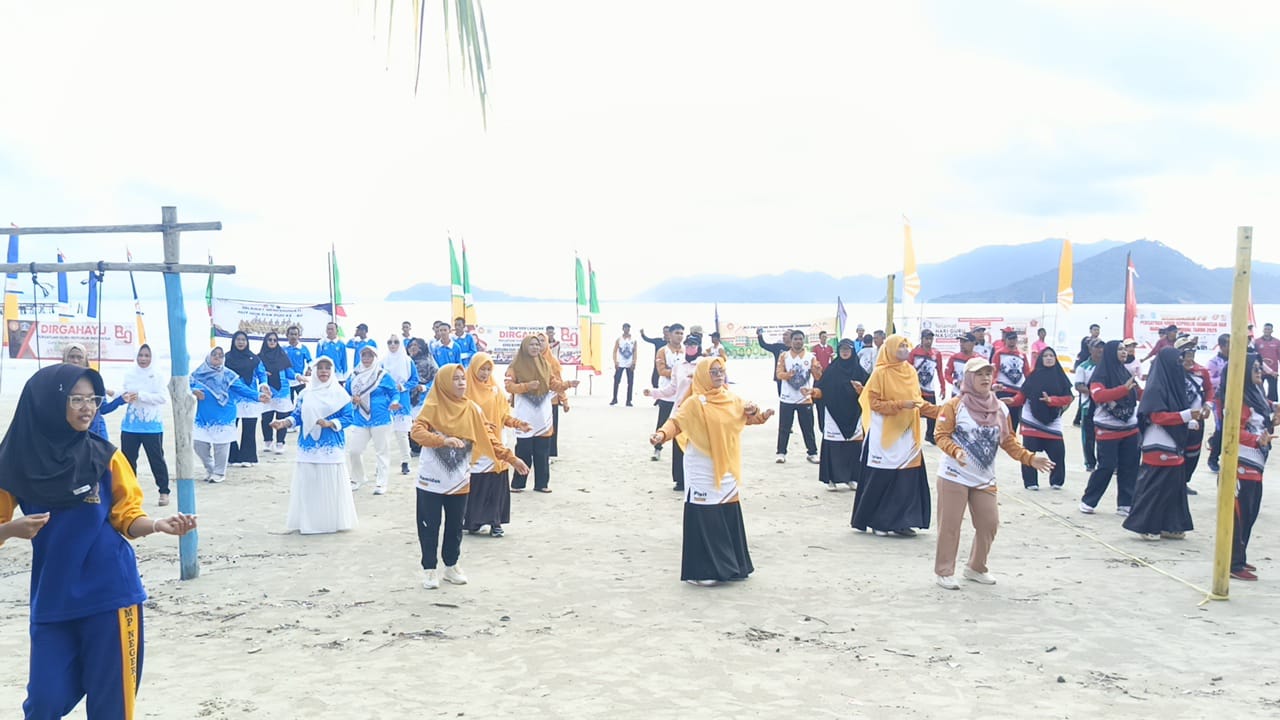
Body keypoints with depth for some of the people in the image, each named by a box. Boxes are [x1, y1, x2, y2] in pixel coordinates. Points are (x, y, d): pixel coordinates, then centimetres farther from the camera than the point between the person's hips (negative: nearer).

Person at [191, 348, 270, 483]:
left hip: (223, 417, -3)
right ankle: (209, 469, 28)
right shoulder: (200, 373, 5)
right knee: (199, 444, 5)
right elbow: (189, 385, 9)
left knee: (221, 445, -2)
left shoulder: (228, 375, -3)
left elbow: (241, 388, -6)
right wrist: (194, 391, -15)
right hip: (203, 416, 3)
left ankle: (219, 473, 16)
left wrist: (257, 395, -18)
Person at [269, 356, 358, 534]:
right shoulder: (305, 393, 8)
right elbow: (297, 416, 6)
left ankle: (333, 521, 10)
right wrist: (284, 422, -13)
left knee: (331, 483, -1)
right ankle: (307, 521, 10)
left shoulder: (339, 393, 0)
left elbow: (348, 417, -3)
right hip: (309, 446, 3)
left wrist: (329, 424, -18)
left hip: (332, 447, -2)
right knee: (307, 483, 3)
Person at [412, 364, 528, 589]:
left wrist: (511, 458, -4)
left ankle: (451, 566, 27)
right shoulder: (433, 406, -9)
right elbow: (417, 431, -22)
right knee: (430, 526, 5)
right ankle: (429, 570, 17)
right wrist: (444, 440, -36)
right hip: (432, 480, -3)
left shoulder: (472, 409, 3)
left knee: (455, 526, 12)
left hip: (459, 481, 4)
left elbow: (488, 437, 3)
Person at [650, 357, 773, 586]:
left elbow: (748, 416, 20)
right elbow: (676, 422, -22)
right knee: (704, 520, -5)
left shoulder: (732, 400, 8)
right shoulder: (694, 403, -12)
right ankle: (700, 571, 3)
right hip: (702, 471, -7)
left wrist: (759, 415, -3)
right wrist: (662, 434, -42)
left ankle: (730, 566, 26)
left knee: (729, 518, 13)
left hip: (725, 469, 7)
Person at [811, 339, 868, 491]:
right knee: (833, 446, -3)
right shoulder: (831, 370, 3)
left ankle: (852, 478, 13)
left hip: (853, 415, 1)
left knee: (853, 446, 1)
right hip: (834, 414, -1)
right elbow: (821, 390, -1)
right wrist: (814, 391, -20)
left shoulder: (858, 370, 4)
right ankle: (832, 478, 4)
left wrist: (861, 390, -18)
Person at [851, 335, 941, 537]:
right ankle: (876, 521, 12)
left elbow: (917, 401, 15)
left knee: (908, 478, 3)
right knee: (881, 479, -1)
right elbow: (874, 402, -10)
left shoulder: (911, 371, 8)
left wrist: (939, 411, 3)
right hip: (885, 433, -5)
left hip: (907, 433, 6)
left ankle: (901, 521, 12)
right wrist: (900, 404, -20)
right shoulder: (881, 373, -9)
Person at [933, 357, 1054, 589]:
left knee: (989, 523, 9)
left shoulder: (1000, 409, 6)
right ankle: (944, 572, 13)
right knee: (950, 525, 0)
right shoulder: (955, 405, -9)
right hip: (955, 475, -5)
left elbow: (1008, 441, 10)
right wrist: (956, 452, -29)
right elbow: (942, 436, -11)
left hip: (985, 479, 5)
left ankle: (975, 568, 29)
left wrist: (1030, 458, -2)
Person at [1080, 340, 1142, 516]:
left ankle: (1125, 504, 13)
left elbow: (1136, 394, 21)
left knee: (1130, 467, 5)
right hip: (1108, 429, -7)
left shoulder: (1125, 371, 11)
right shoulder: (1101, 373, -10)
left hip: (1130, 428, 7)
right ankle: (1088, 501, 11)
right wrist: (1124, 388, -32)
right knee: (1107, 466, -5)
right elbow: (1098, 395, -26)